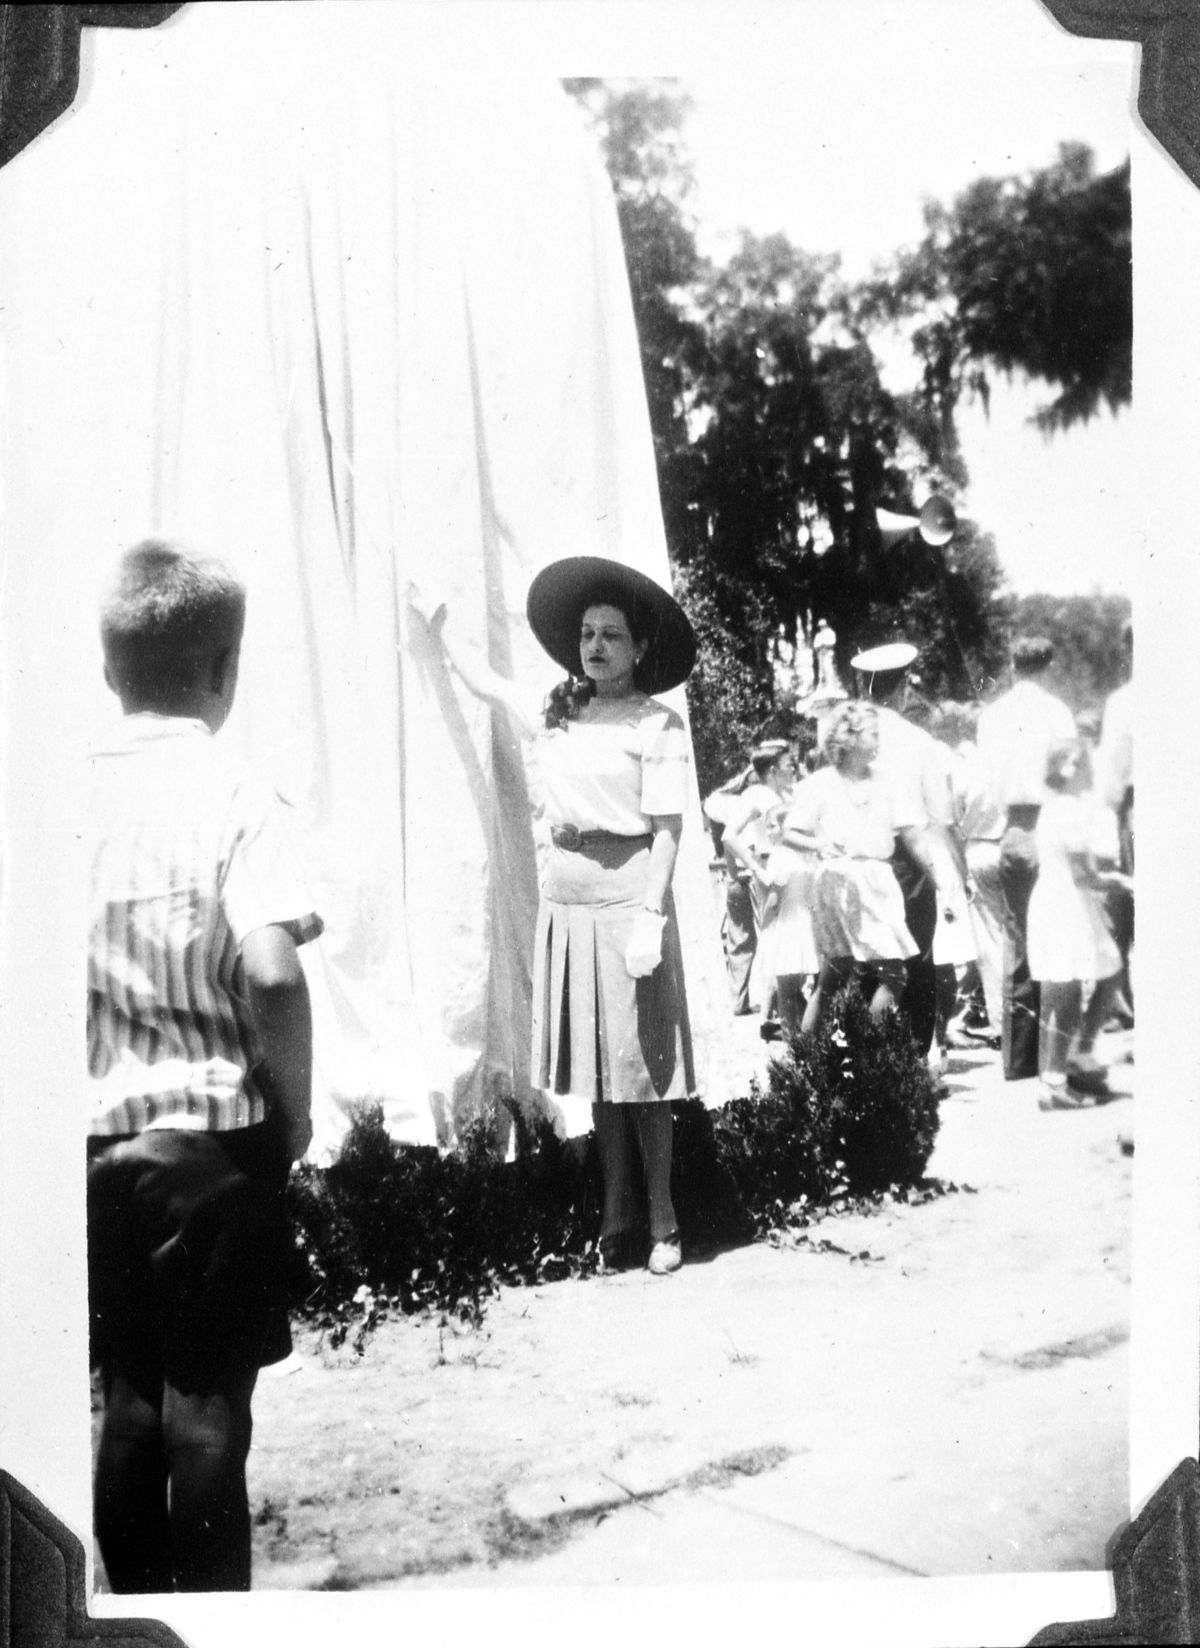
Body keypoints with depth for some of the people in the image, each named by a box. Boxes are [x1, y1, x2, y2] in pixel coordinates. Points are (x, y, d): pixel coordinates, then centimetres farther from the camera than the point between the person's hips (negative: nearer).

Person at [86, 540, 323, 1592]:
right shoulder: (235, 798, -12)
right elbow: (271, 975, -22)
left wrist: (90, 1080, 13)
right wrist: (295, 1110, -8)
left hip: (95, 1133, 4)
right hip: (214, 1133, -4)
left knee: (128, 1391, 16)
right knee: (207, 1399, 7)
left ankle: (136, 1600, 28)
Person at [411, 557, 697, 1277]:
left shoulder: (658, 724, -6)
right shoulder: (558, 713, 11)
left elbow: (668, 830, -10)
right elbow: (485, 682, 27)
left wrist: (650, 915, -18)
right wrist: (437, 618, 33)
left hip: (627, 897, -6)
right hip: (566, 897, 6)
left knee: (638, 1065, -2)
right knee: (596, 1066, 9)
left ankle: (662, 1225, 10)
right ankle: (617, 1222, 18)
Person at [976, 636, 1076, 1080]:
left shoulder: (990, 713, 6)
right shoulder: (1056, 711, -5)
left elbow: (985, 776, 7)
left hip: (1008, 831, 4)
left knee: (1015, 939, 9)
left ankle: (1017, 1055, 12)